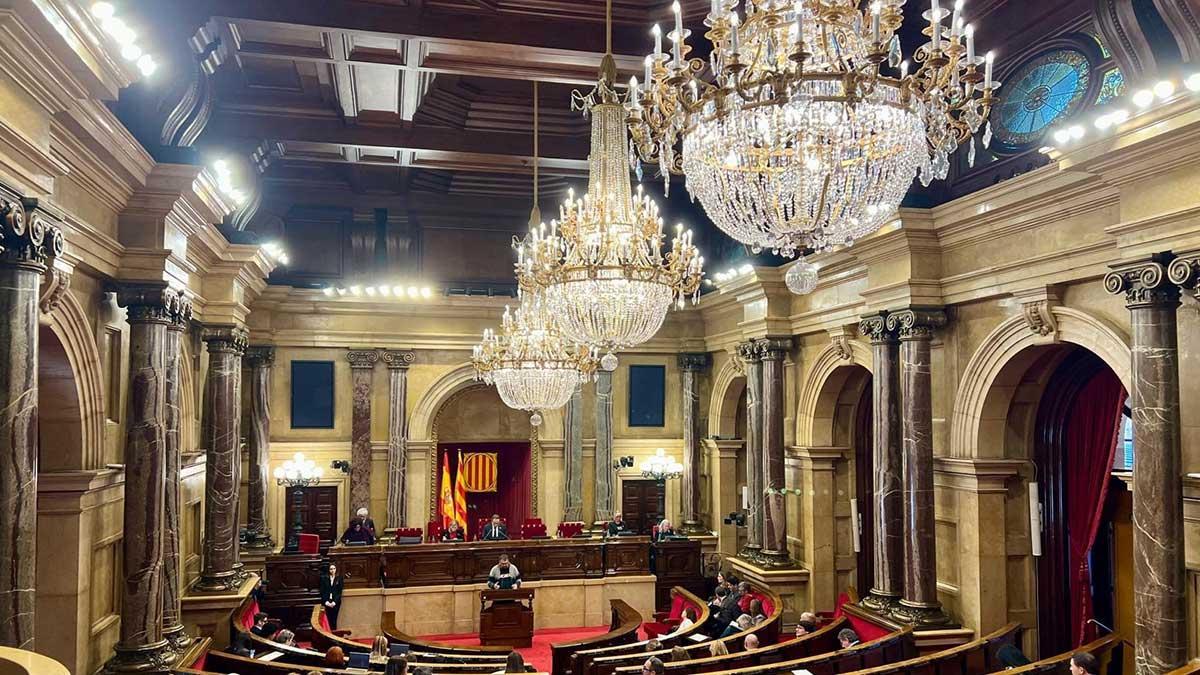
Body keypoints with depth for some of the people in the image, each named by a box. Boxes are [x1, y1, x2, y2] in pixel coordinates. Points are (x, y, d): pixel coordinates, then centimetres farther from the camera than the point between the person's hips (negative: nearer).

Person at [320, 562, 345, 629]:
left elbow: (340, 592, 1)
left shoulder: (339, 578, 3)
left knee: (334, 620, -4)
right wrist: (326, 602, -8)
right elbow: (322, 591, 2)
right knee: (328, 619, -7)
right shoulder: (324, 578, 4)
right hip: (326, 602, 0)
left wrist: (334, 602, -9)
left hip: (335, 602, 0)